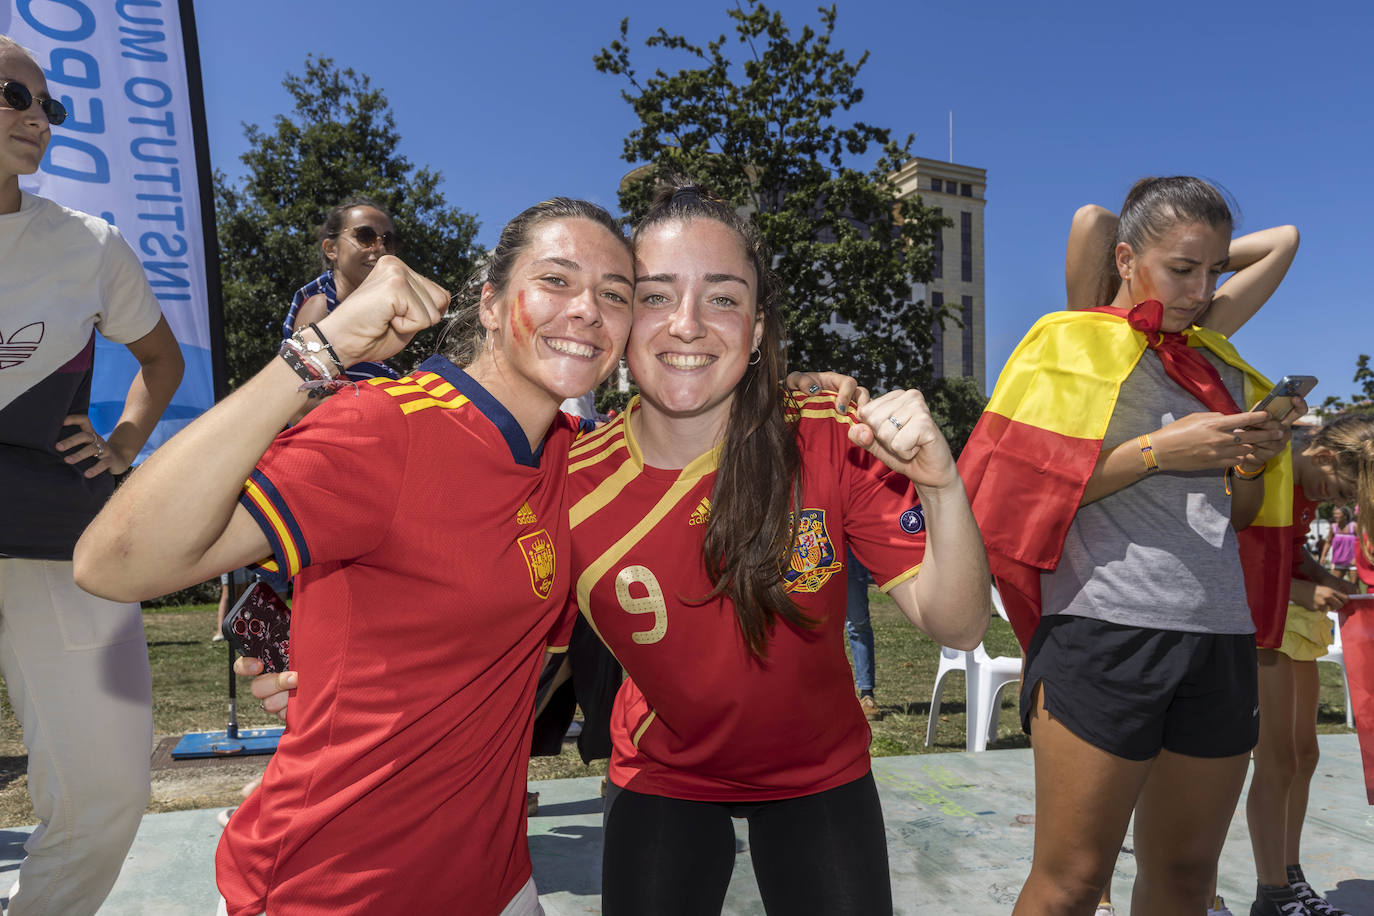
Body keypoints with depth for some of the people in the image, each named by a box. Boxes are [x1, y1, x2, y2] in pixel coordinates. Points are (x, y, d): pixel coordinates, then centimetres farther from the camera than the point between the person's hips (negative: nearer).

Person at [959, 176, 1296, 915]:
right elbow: (1027, 483, -9)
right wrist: (1160, 450, -15)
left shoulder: (1218, 365, 18)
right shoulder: (1075, 342, 1)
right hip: (1106, 631, -6)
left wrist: (1253, 464, 1)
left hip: (1221, 634, 6)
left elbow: (1237, 516, 22)